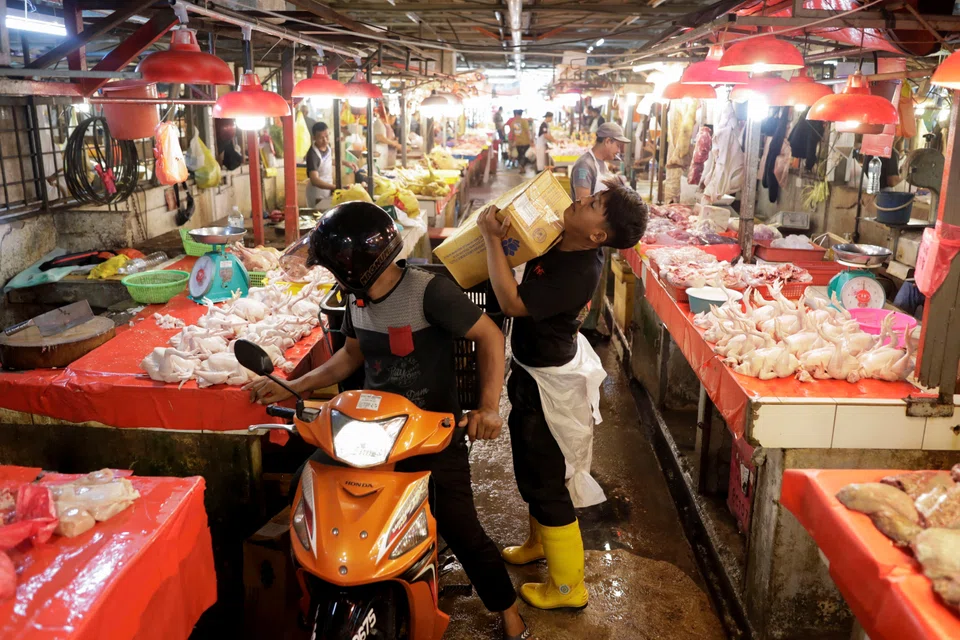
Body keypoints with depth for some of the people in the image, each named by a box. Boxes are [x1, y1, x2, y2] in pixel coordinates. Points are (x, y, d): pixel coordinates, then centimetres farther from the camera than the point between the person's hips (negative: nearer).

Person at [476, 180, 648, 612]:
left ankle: (567, 586, 23)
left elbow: (512, 302, -33)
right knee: (531, 465, 27)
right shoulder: (563, 240, -6)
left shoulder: (578, 272, -31)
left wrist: (493, 238, -29)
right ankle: (540, 541, 51)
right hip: (534, 369, 10)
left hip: (548, 382, -10)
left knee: (544, 478, 5)